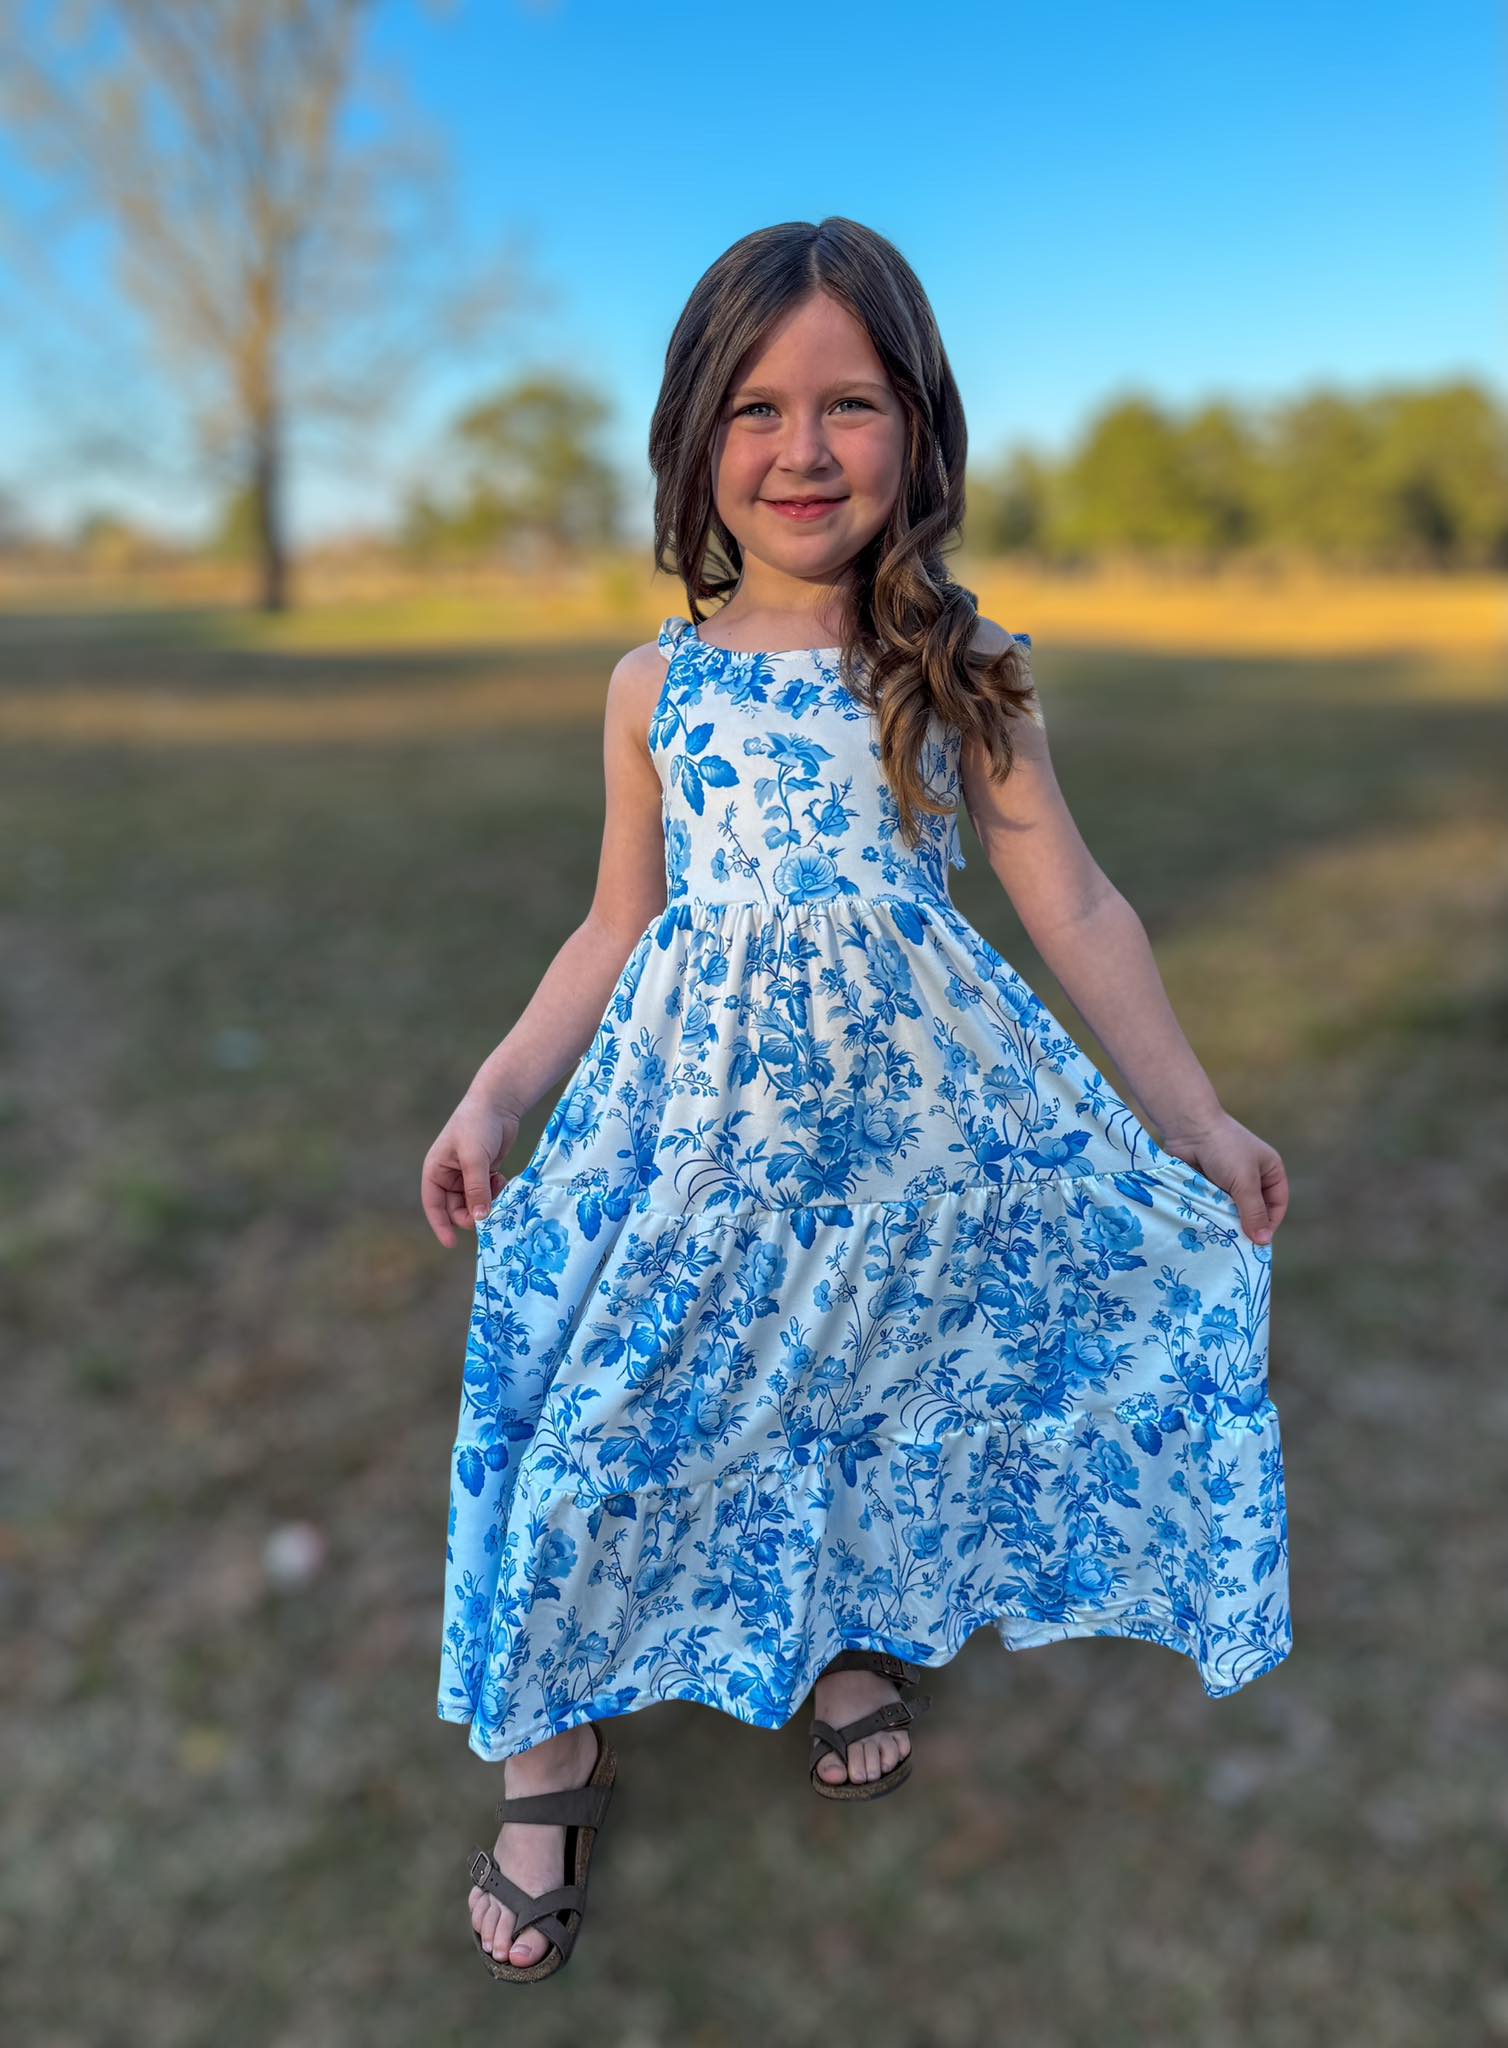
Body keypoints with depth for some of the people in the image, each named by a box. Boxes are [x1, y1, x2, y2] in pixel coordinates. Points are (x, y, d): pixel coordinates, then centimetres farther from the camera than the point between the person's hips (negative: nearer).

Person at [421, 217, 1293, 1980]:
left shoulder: (959, 670, 0)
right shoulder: (657, 685, 3)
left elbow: (1075, 908, 0)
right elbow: (620, 929, 8)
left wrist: (1193, 1117, 1)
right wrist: (496, 1096, 1)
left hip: (908, 1095, 0)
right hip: (701, 1096, 1)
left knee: (879, 1376, 13)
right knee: (611, 1412, 2)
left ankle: (863, 1636, 46)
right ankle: (547, 1764, 26)